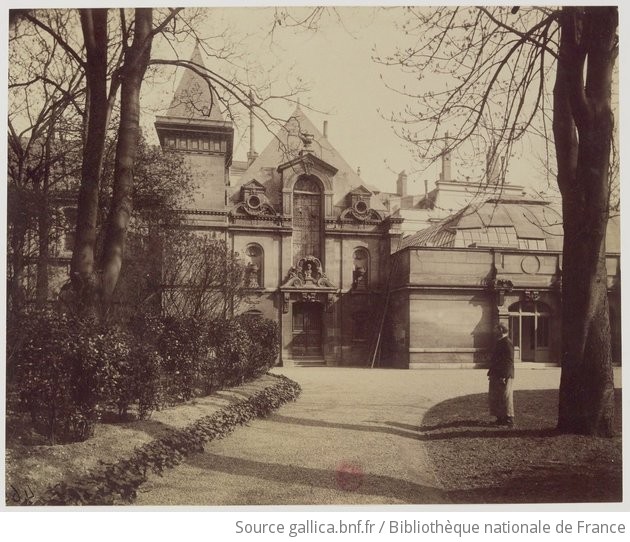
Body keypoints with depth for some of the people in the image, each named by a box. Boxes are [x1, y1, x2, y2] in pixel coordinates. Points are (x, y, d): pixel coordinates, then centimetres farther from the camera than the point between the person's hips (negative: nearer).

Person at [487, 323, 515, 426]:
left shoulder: (507, 343, -15)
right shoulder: (500, 342, 16)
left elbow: (509, 361, -20)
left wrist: (504, 376, -23)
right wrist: (491, 373, 20)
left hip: (504, 377, -10)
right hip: (496, 375, 10)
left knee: (505, 398, -3)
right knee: (495, 397, 13)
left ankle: (509, 419, 5)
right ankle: (500, 418, 22)